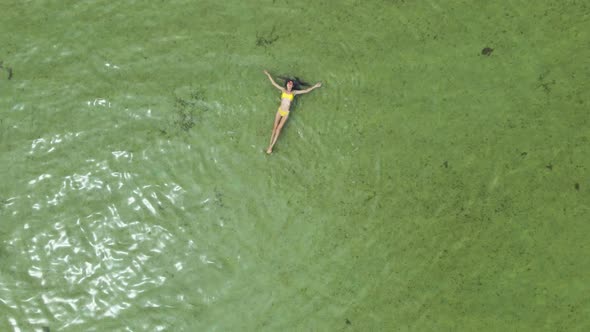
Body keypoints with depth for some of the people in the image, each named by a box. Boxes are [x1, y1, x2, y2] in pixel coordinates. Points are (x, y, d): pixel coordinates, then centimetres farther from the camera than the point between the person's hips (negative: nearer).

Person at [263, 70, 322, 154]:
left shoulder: (294, 92, 4)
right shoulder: (283, 90, 5)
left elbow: (305, 91, 9)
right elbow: (274, 83, 9)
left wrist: (315, 86, 11)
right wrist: (268, 74, 10)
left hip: (286, 113, -1)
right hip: (279, 110, 1)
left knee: (278, 128, -9)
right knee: (274, 127, -3)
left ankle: (271, 146, -8)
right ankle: (270, 145, -1)